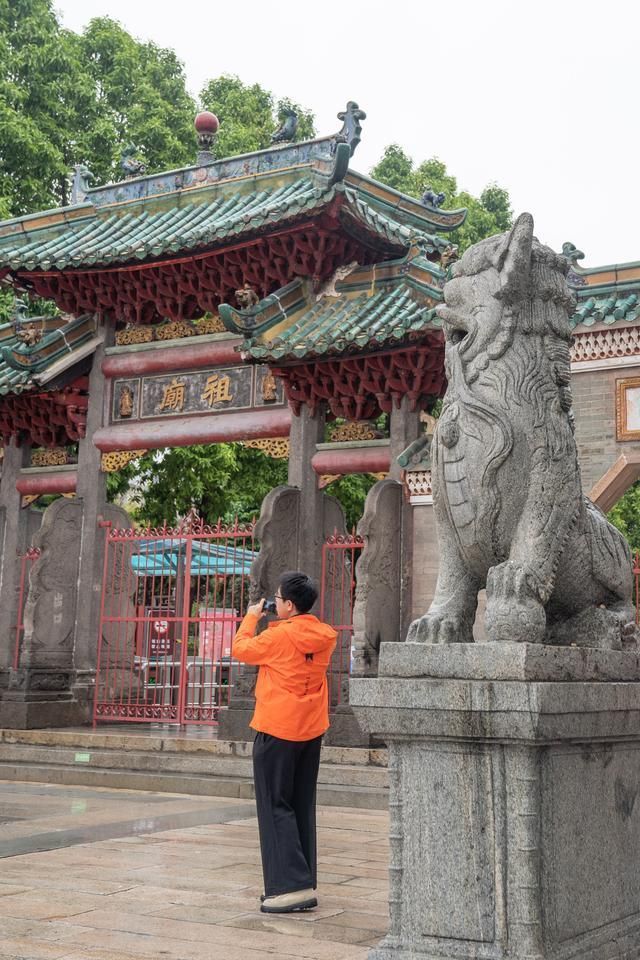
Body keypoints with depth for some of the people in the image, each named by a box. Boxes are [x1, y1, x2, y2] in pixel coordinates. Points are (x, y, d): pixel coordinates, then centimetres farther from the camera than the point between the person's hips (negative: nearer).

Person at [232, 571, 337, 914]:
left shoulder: (279, 635, -17)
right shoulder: (324, 636, 3)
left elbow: (241, 649, 0)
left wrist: (251, 617, 14)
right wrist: (277, 621, 16)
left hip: (277, 731, -7)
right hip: (312, 731, 7)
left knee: (275, 806, -1)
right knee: (302, 807, 13)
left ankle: (292, 885, -7)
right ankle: (304, 885, 17)